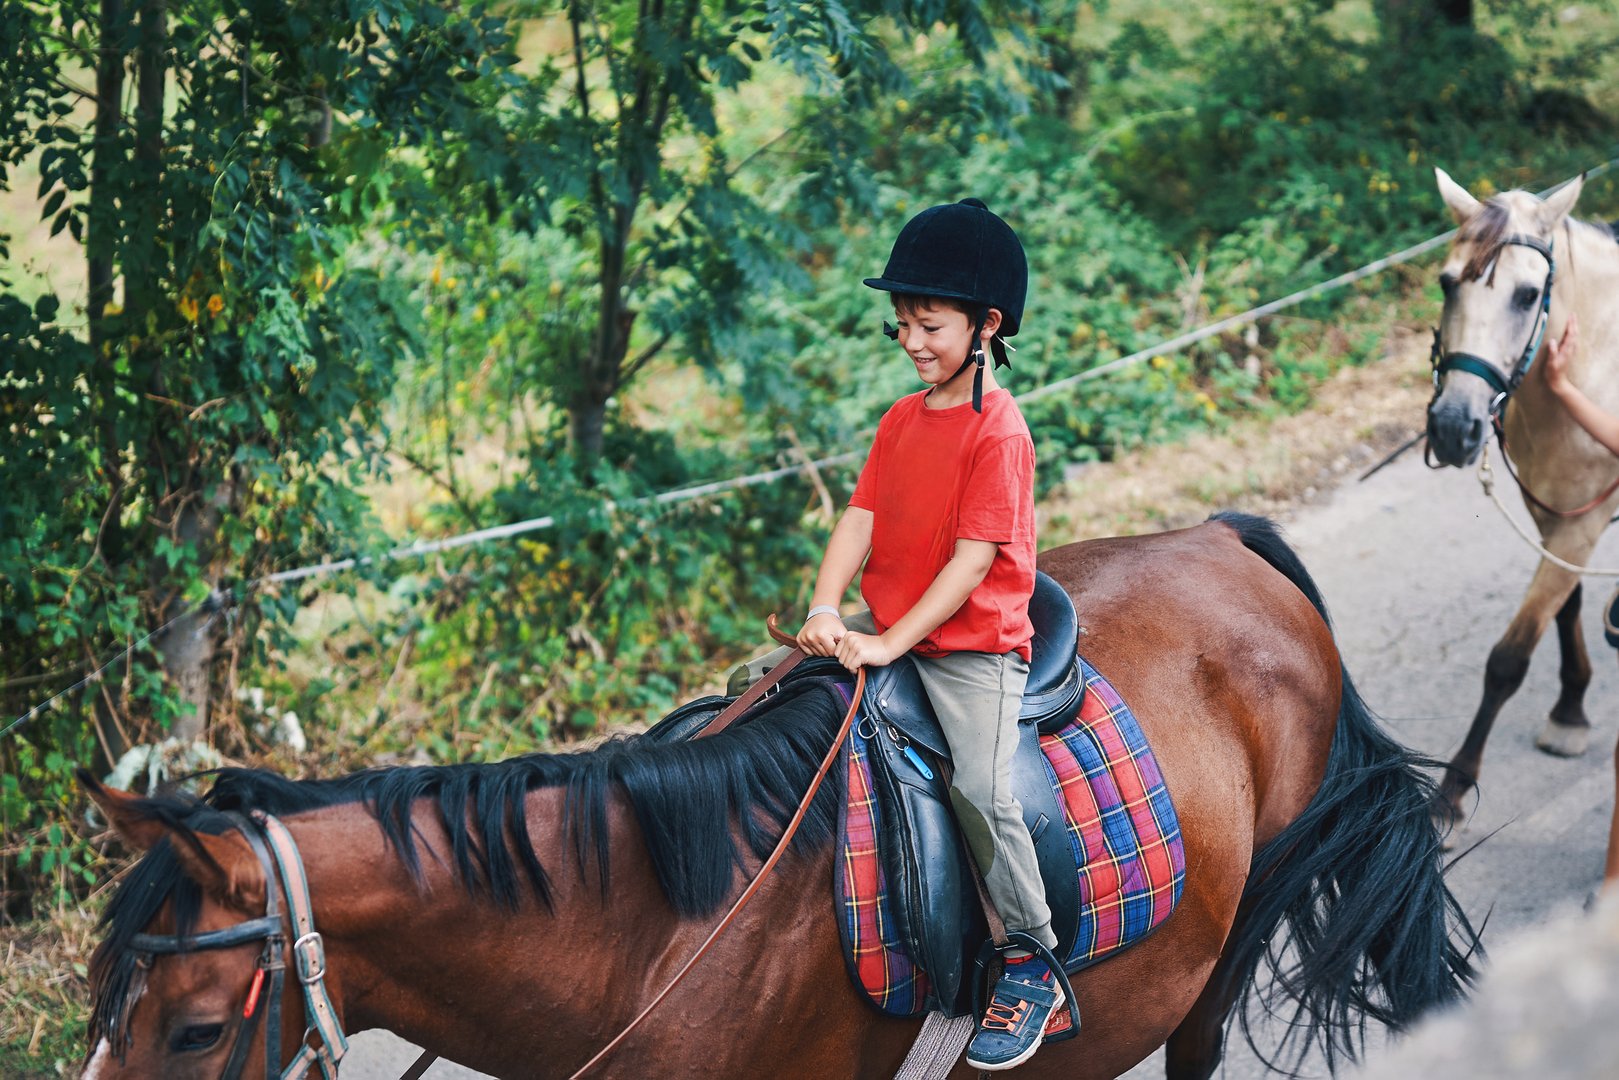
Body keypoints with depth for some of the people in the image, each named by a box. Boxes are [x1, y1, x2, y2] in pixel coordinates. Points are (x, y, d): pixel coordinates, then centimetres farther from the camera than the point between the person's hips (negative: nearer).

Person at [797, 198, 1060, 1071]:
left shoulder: (998, 431, -14)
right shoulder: (902, 419, 10)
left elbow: (974, 558, -19)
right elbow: (861, 517, 4)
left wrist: (892, 641, -23)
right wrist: (826, 611, -12)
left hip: (974, 645, -8)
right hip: (890, 640, 8)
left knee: (980, 790, -21)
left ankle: (1033, 967, -7)